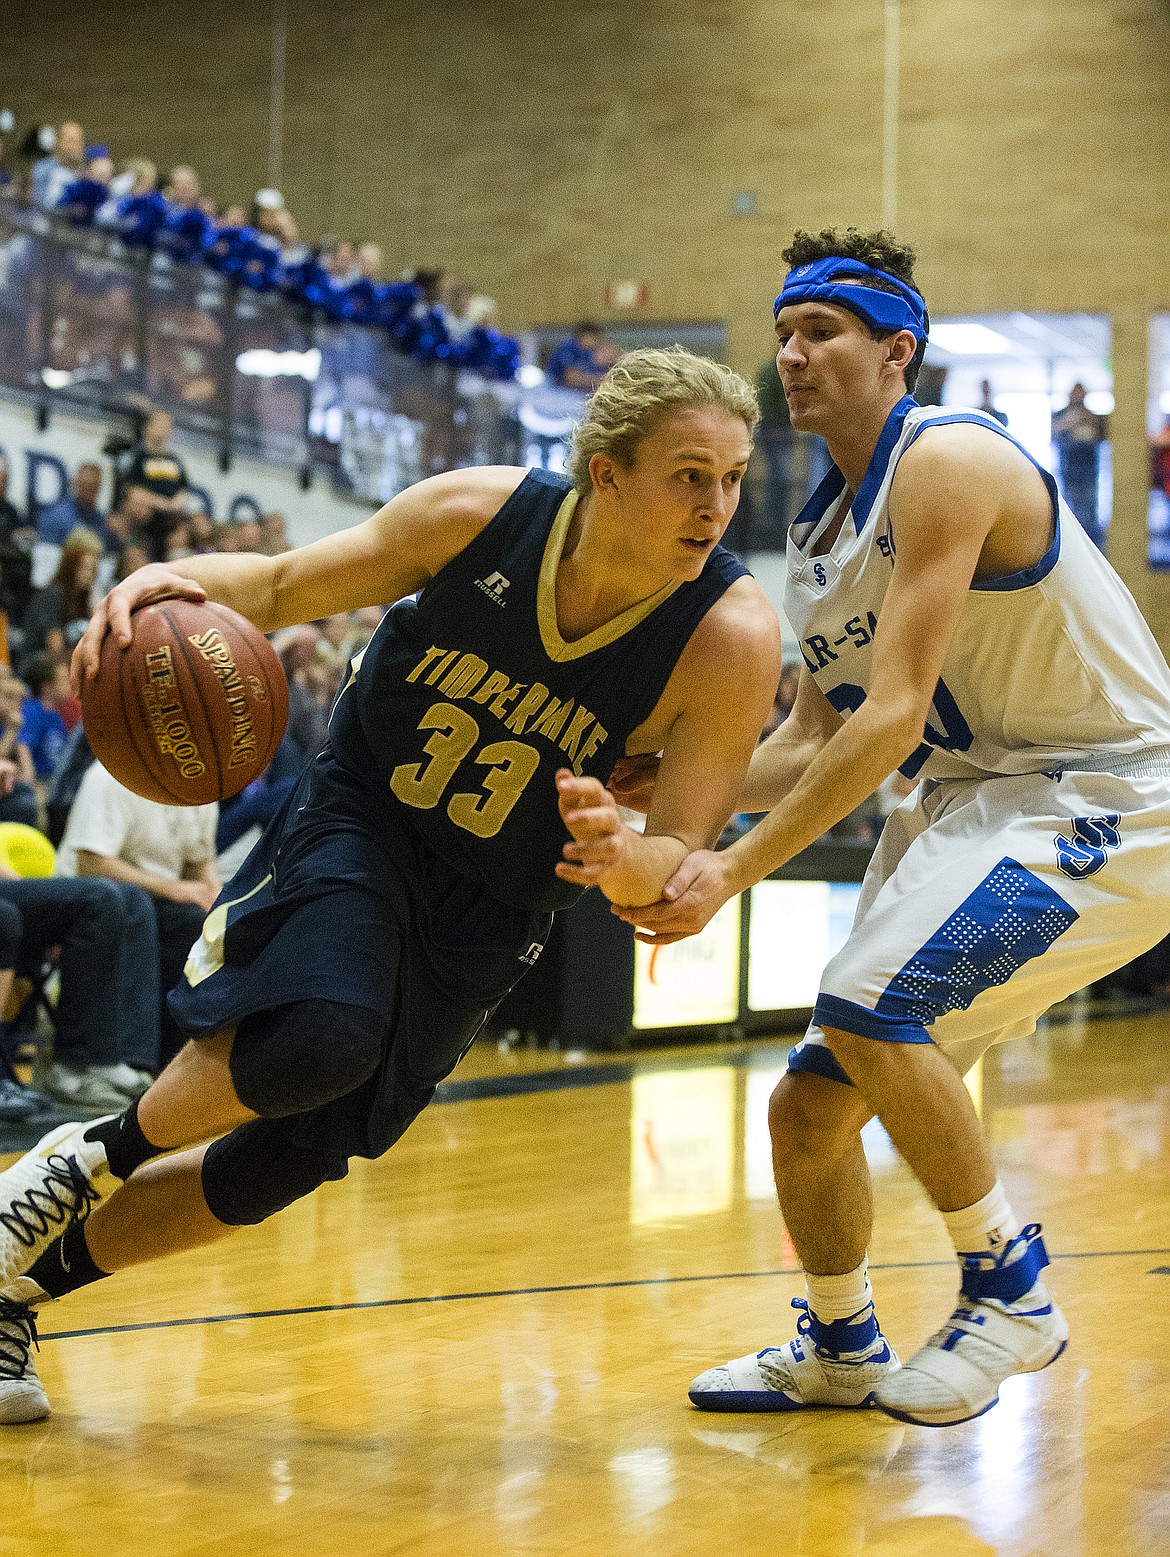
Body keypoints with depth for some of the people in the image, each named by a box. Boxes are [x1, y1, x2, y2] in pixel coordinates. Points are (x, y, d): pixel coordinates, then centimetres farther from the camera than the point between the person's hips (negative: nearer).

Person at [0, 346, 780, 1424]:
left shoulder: (732, 639, -23)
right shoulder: (477, 513, -20)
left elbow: (687, 858, -18)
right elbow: (288, 584, -6)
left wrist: (620, 861, -42)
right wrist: (181, 582, -27)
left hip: (495, 910, 2)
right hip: (359, 811, -2)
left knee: (283, 1166, 4)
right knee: (321, 1036, -33)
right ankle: (93, 1159, -3)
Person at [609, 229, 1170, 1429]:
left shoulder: (946, 463, -18)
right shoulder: (819, 531, 10)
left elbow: (892, 717, -25)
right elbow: (817, 746, 11)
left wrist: (738, 869, -27)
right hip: (977, 801, 9)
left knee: (868, 1003, -28)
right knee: (810, 1108, 8)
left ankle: (1010, 1289, -9)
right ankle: (838, 1350, 32)